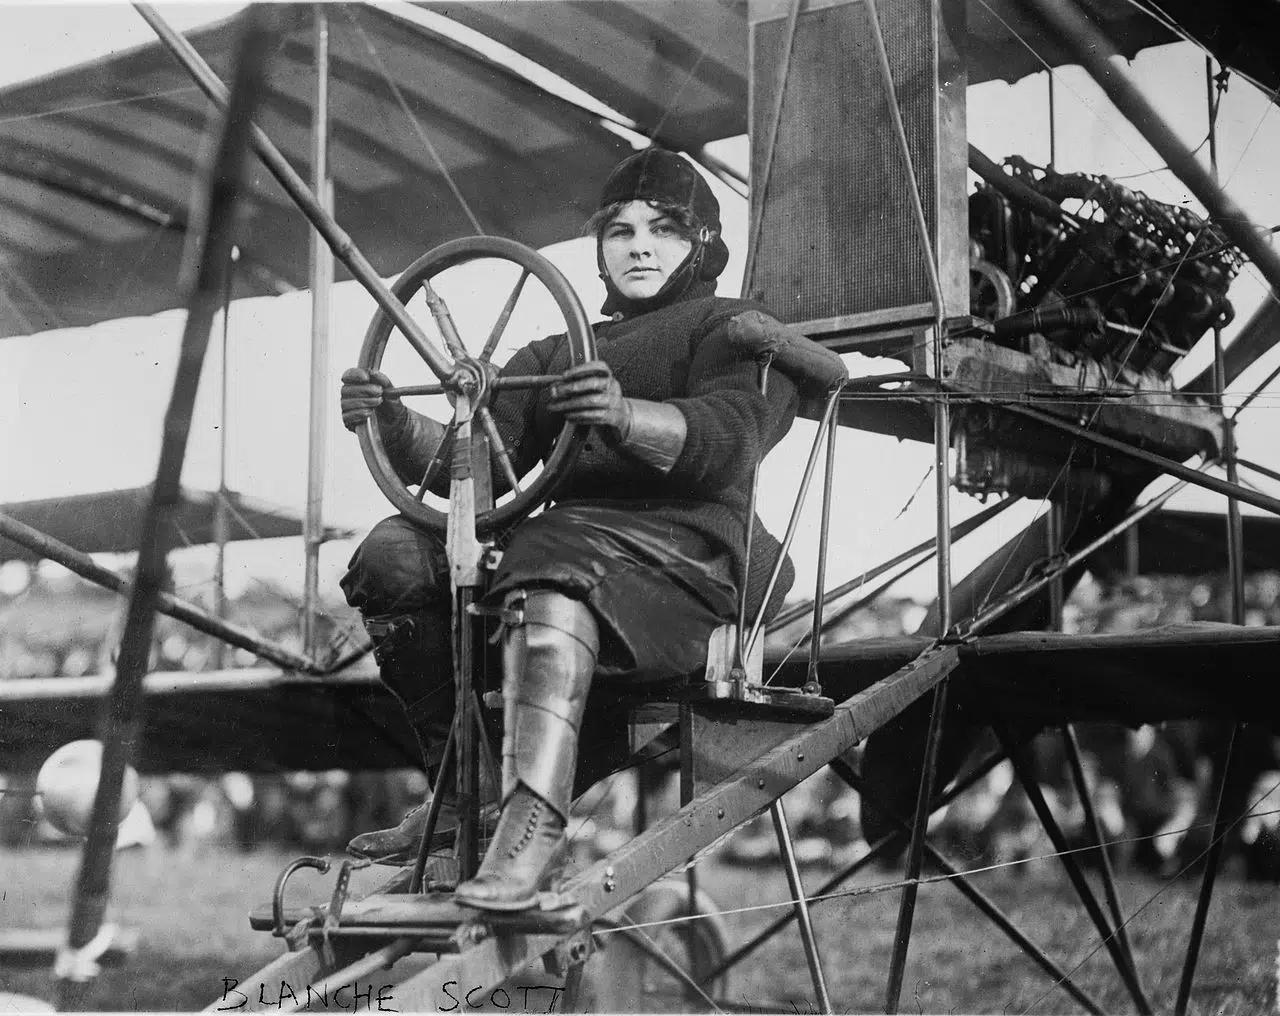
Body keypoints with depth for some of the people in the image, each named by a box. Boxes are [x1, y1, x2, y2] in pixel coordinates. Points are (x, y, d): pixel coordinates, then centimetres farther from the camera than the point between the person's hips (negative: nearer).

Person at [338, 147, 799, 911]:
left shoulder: (734, 328, 15)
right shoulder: (556, 355, 31)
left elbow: (725, 439, -9)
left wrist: (624, 416, -30)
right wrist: (396, 426, -7)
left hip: (685, 548, -6)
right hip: (564, 533, 6)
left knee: (551, 566, -38)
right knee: (394, 554, -14)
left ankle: (535, 822, -48)